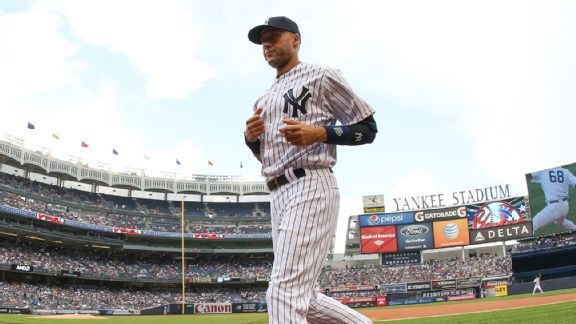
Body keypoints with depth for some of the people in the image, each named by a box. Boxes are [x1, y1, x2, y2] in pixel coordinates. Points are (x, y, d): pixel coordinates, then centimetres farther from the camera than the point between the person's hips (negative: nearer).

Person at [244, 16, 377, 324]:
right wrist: (251, 137, 6)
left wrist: (318, 133, -15)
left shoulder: (321, 76, 3)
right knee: (303, 297, 9)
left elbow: (367, 128, 0)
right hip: (278, 195, 9)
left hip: (311, 187, -9)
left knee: (284, 291, -18)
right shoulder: (264, 99, 24)